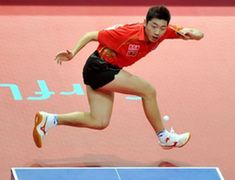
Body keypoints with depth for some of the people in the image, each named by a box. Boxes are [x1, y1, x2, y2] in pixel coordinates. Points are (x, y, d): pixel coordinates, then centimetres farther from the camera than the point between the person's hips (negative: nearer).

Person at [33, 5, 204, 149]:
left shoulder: (164, 31, -13)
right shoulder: (128, 33, -30)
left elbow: (199, 35, -11)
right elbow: (91, 35, -22)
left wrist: (188, 32, -33)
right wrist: (73, 53, -31)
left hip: (108, 71, 8)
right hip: (98, 67, -8)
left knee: (99, 122, 9)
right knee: (148, 90, -14)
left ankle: (48, 119, 12)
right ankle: (164, 137, 1)